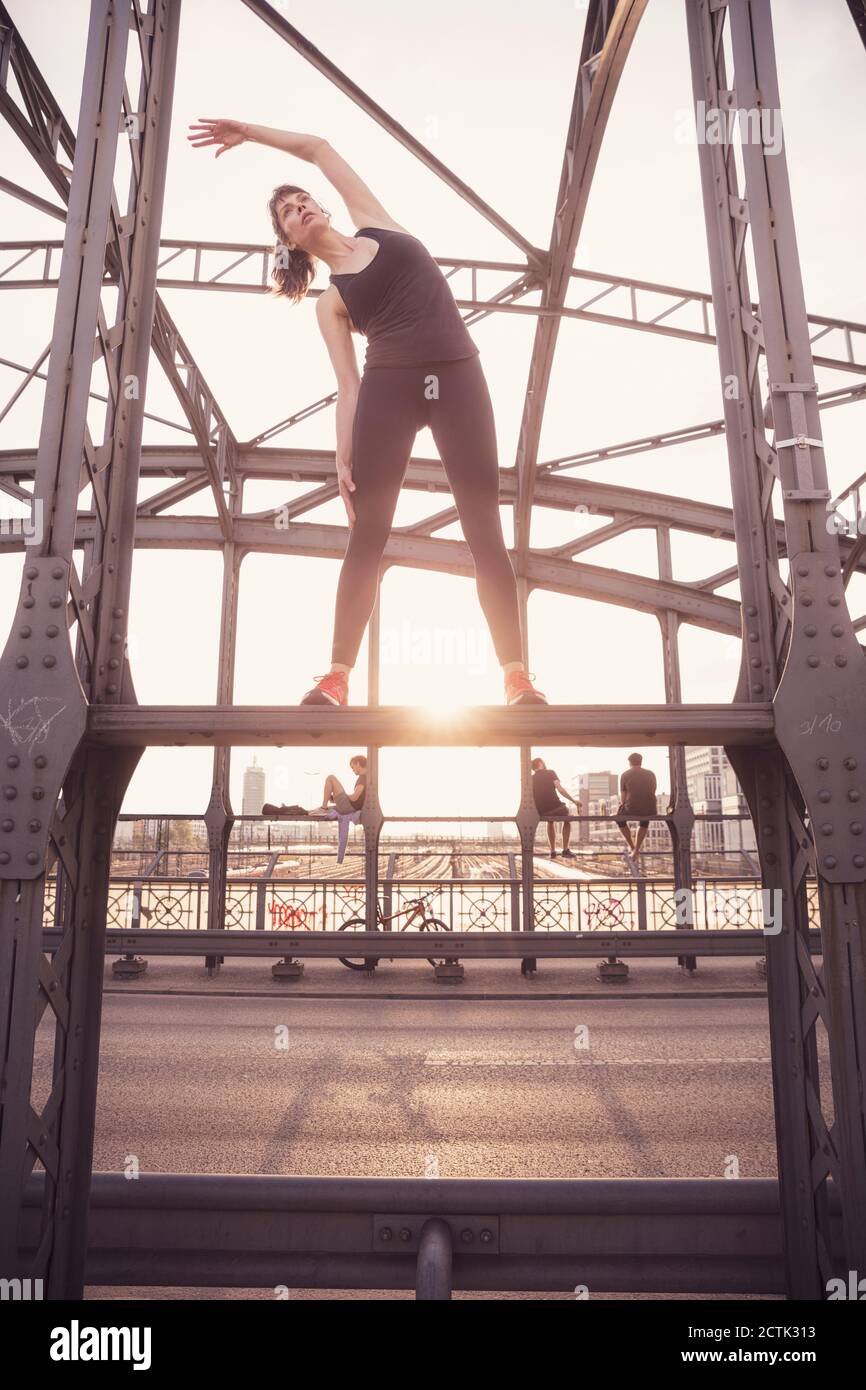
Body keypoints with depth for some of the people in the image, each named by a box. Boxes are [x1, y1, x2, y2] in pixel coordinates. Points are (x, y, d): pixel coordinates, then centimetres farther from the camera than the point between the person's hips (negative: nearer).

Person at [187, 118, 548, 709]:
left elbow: (318, 147, 25)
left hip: (458, 376, 1)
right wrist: (344, 458, -7)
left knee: (485, 532, -8)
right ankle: (338, 677, -6)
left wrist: (250, 131, 29)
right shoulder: (329, 301, 15)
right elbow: (349, 384, 5)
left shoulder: (374, 223, 22)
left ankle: (518, 676, -11)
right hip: (389, 387, 0)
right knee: (367, 535, -7)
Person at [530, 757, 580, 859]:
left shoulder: (531, 779, 12)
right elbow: (560, 789, -10)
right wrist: (574, 801, -6)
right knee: (567, 817, 31)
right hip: (554, 808, -3)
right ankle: (565, 850, 22)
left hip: (539, 813, 4)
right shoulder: (550, 773, 4)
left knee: (551, 820, 39)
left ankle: (553, 851, 34)